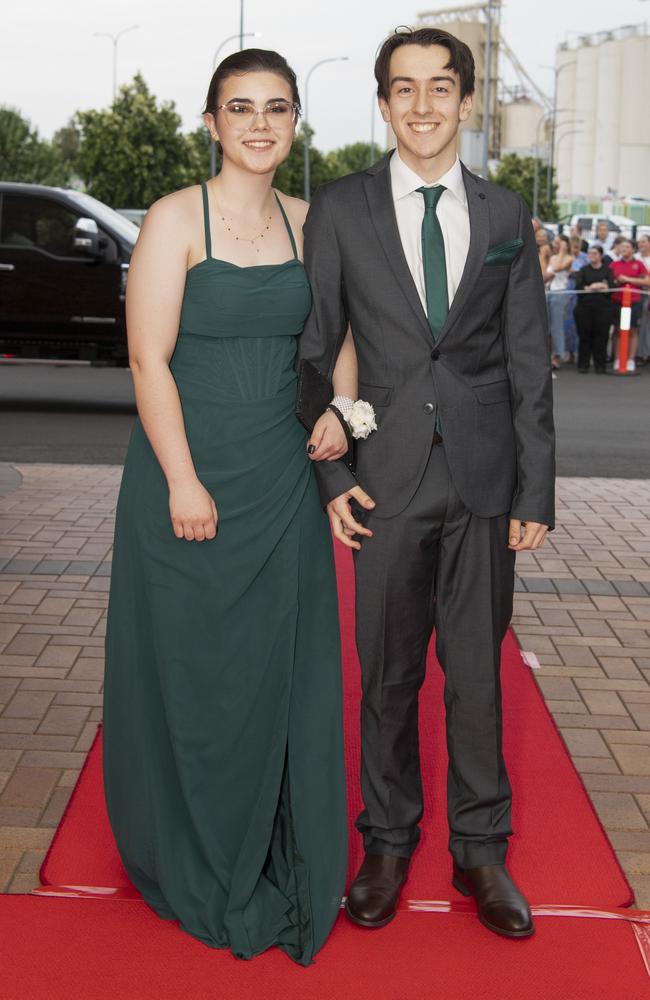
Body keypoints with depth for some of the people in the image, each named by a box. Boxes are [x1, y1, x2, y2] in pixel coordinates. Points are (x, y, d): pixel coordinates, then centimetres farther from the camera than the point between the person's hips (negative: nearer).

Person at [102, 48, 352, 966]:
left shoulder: (308, 223, 8)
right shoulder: (177, 219, -7)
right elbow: (149, 359, -11)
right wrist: (184, 480, -16)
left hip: (283, 478, 5)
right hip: (190, 470, -4)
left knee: (281, 666, 11)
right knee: (191, 667, 8)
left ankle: (280, 856, 30)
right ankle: (198, 864, 28)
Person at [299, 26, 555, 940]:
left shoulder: (506, 216, 6)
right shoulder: (339, 211, 2)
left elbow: (529, 366, 5)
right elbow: (314, 352, 3)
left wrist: (536, 493, 0)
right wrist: (330, 473, -5)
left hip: (485, 482, 1)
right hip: (388, 480, -1)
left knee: (478, 674, 9)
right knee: (388, 675, 9)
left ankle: (480, 849, 25)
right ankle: (388, 843, 26)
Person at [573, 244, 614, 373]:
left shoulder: (607, 270, 10)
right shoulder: (583, 270, 13)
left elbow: (611, 286, -5)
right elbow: (578, 286, -3)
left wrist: (590, 288, -13)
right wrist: (600, 287, -11)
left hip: (603, 306, -1)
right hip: (584, 306, 1)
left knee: (601, 336, -3)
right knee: (584, 336, 0)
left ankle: (599, 366, 4)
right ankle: (583, 365, 7)